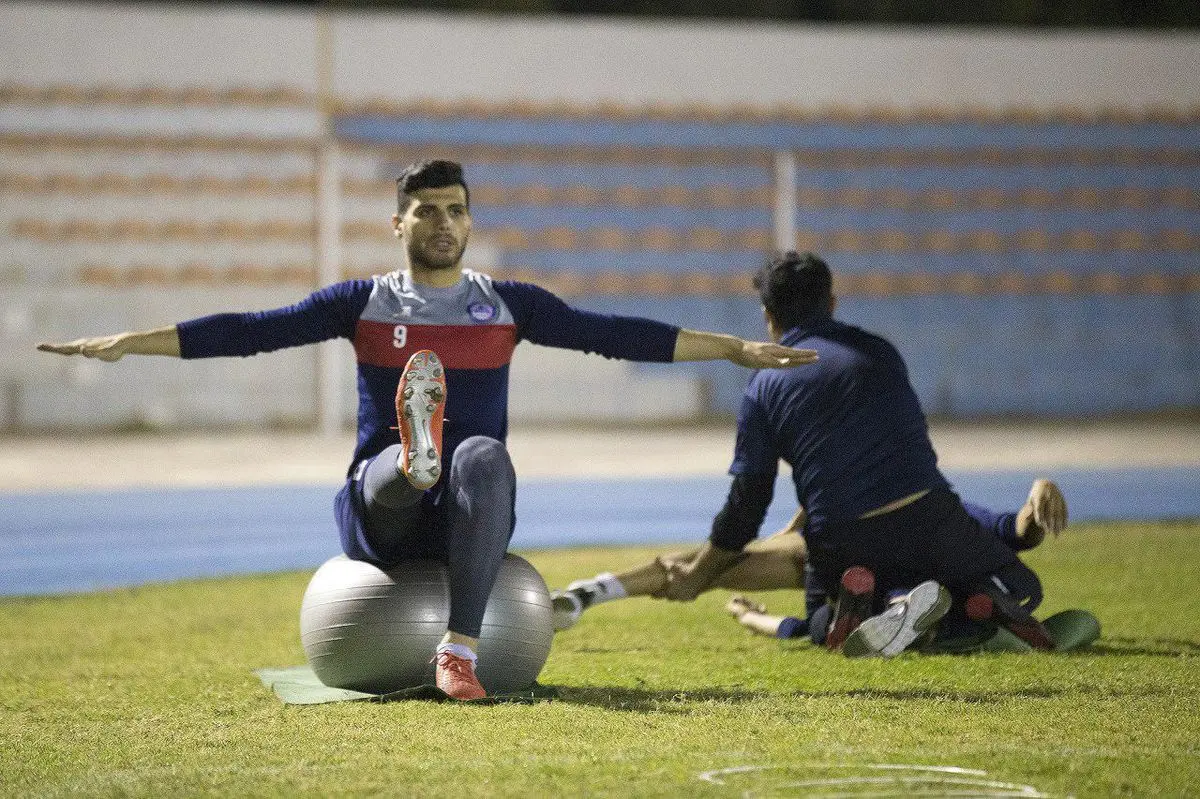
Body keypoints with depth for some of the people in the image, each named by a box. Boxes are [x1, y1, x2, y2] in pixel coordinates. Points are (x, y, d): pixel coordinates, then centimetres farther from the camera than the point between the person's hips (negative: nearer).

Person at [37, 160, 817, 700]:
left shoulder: (508, 304, 13)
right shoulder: (364, 303, 9)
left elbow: (616, 335, 9)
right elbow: (249, 331, 2)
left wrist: (737, 350, 3)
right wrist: (128, 343, -8)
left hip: (470, 513, 0)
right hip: (380, 511, 0)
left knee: (483, 455, -35)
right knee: (399, 470, -35)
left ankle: (461, 650, -45)